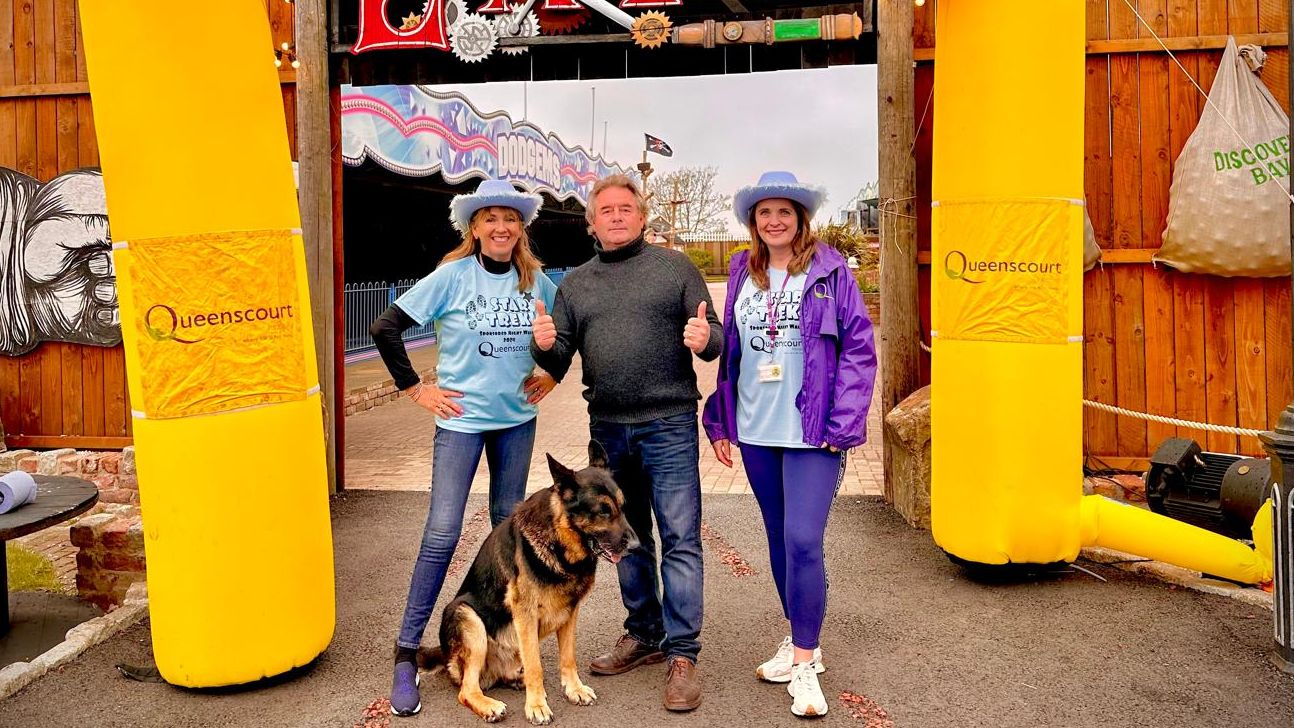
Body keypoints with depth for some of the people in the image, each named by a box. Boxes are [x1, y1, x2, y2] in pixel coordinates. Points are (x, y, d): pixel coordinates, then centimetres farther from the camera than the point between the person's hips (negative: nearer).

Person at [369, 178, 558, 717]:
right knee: (442, 533, -6)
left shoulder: (535, 279, 1)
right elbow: (385, 327, -9)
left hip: (517, 417, 4)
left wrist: (553, 372, 7)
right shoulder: (453, 275, -9)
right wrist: (414, 389, -8)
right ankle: (406, 653, 6)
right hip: (461, 417, -4)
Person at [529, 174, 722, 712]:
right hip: (607, 427, 4)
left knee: (680, 538, -4)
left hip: (669, 424, -4)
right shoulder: (574, 284, 13)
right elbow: (559, 362, 12)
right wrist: (545, 346, -11)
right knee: (628, 538, 15)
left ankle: (682, 654, 6)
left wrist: (705, 339, -21)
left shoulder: (675, 267, 3)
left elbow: (714, 339, 2)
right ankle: (644, 635, 30)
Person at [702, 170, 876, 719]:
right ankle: (799, 641, 31)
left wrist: (842, 423, -12)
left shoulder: (829, 271, -3)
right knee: (779, 541, 14)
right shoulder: (743, 274, 9)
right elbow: (728, 350, 12)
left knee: (803, 542, -9)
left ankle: (804, 664, 5)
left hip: (811, 431, -4)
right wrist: (719, 420, 8)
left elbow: (859, 347, -5)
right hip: (755, 431, 5)